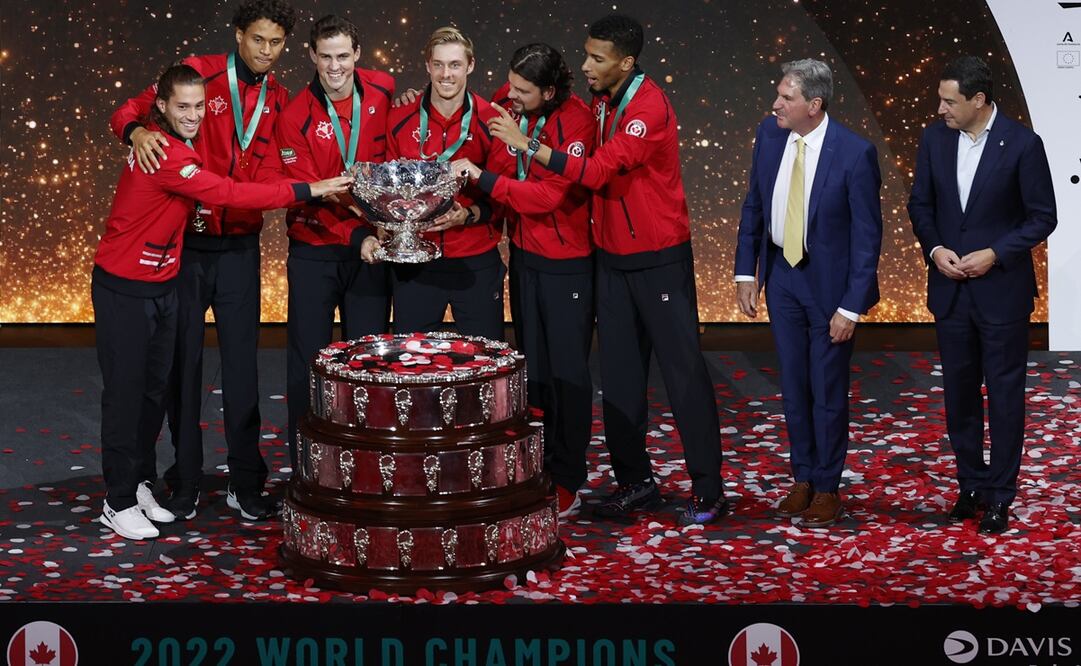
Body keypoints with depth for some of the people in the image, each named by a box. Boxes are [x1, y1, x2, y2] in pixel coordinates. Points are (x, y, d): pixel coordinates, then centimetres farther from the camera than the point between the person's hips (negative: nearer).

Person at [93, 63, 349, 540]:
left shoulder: (176, 144, 4)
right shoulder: (162, 154, -24)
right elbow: (227, 194, -29)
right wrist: (306, 191, -28)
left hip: (163, 283, 9)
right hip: (124, 289, -9)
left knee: (154, 388, 13)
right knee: (126, 390, -1)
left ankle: (140, 485, 25)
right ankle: (118, 504, 7)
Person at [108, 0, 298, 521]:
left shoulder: (279, 101, 8)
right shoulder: (201, 73, -3)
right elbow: (130, 111, -4)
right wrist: (138, 132, -27)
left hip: (240, 248, 3)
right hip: (185, 242, -2)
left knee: (242, 366, 3)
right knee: (183, 363, 4)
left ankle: (246, 485, 12)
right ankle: (184, 483, 15)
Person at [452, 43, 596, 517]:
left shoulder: (576, 122, -18)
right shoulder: (507, 105, 0)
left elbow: (550, 194, -24)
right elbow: (496, 167, 14)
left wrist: (483, 178, -23)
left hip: (566, 262, -6)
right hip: (523, 254, 6)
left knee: (567, 371, -1)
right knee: (533, 367, 12)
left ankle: (567, 482, 8)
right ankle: (539, 471, 21)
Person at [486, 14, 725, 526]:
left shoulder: (650, 109, -19)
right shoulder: (600, 102, 8)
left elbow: (598, 171, -26)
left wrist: (527, 145, -26)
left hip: (659, 258, -8)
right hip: (611, 256, 8)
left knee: (682, 369, -3)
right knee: (620, 373, 8)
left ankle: (707, 490, 3)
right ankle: (635, 481, 17)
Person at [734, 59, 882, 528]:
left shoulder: (855, 153, -21)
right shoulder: (769, 134, -5)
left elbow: (868, 236, -16)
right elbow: (754, 205, 7)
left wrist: (851, 308, -16)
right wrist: (745, 273, 3)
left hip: (829, 281, -5)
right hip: (782, 274, 5)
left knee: (828, 388, 6)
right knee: (793, 384, 13)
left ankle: (827, 488, 22)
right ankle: (802, 479, 28)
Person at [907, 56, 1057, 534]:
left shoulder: (1022, 144, -12)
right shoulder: (934, 139, 0)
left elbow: (1042, 217, -7)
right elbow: (920, 203, 9)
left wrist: (995, 254, -16)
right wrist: (934, 249, -8)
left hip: (1002, 288, -4)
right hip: (949, 287, 4)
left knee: (1004, 393, 4)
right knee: (959, 391, 12)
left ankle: (1000, 495, 13)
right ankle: (971, 484, 25)